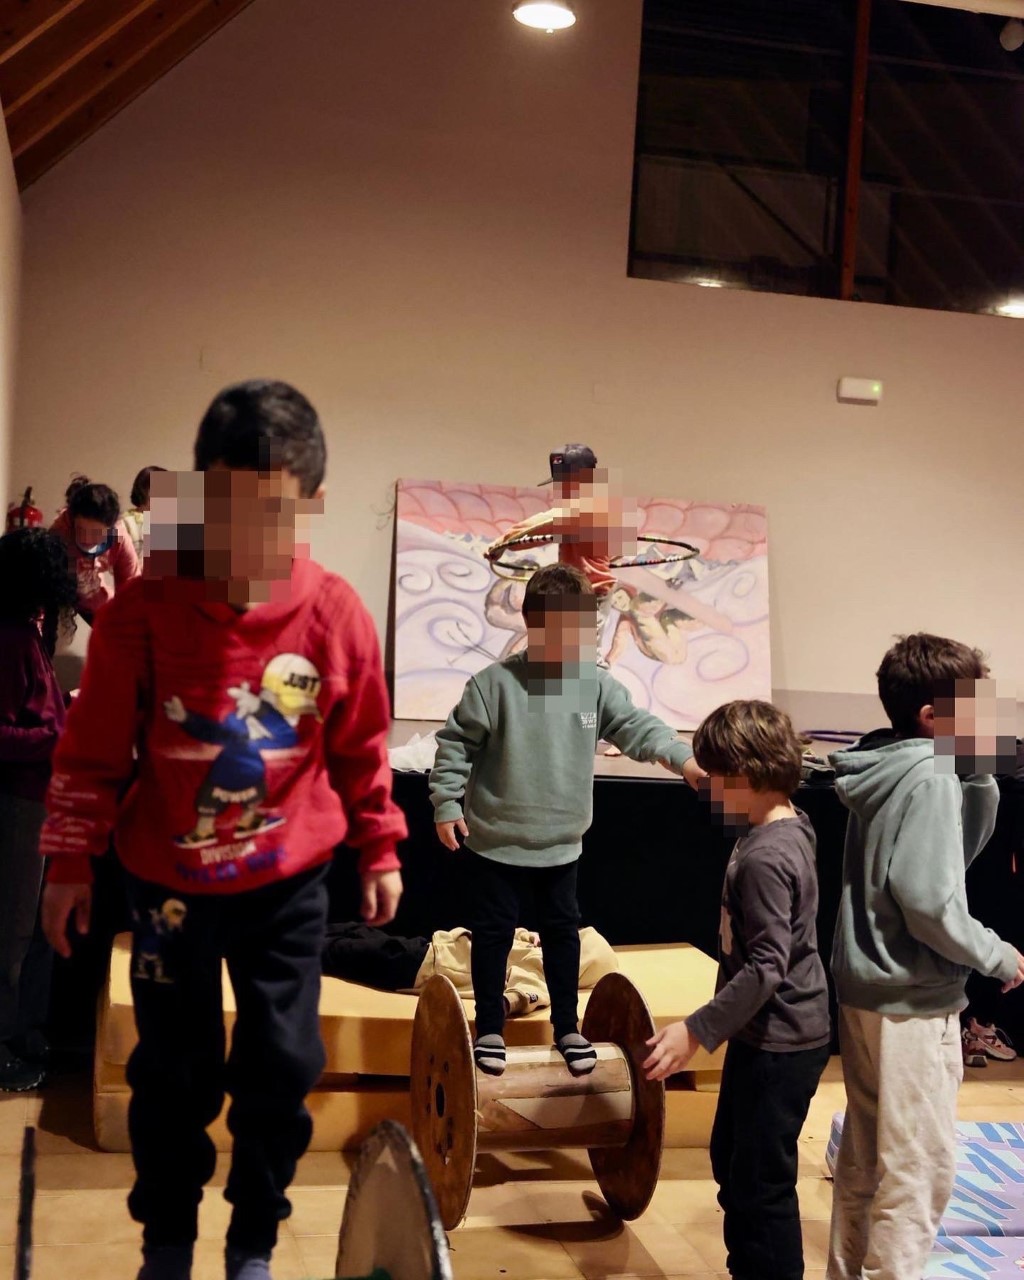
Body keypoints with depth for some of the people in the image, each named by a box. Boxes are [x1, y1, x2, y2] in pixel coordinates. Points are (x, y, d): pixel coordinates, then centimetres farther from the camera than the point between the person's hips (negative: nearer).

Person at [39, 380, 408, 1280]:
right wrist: (72, 861, -1)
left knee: (282, 1067, 8)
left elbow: (362, 748, 2)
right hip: (168, 881, 0)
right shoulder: (144, 609, -14)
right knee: (172, 1070, 12)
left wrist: (380, 851, 7)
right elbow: (93, 749, -5)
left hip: (289, 881, 1)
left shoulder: (337, 615, -12)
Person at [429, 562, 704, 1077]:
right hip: (495, 840, -3)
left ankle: (567, 1028, 31)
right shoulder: (495, 682, -15)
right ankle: (489, 1029, 25)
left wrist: (683, 758, -24)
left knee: (563, 932, 15)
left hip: (561, 842, 4)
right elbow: (455, 744, -9)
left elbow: (636, 727, -9)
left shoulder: (596, 684, -4)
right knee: (493, 934, 8)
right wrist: (446, 804, -11)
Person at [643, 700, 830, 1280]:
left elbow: (766, 969, -28)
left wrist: (697, 1031, -26)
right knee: (732, 1164, 22)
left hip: (779, 1043, -11)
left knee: (762, 1183, 2)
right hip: (768, 1034, 11)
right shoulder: (790, 824, 5)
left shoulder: (765, 857, -26)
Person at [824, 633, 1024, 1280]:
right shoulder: (929, 782, -20)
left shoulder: (885, 770, 6)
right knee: (921, 1165, 3)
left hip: (866, 991, 9)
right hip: (912, 1002, -9)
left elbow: (961, 849, 14)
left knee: (865, 1154, 20)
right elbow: (930, 903, -23)